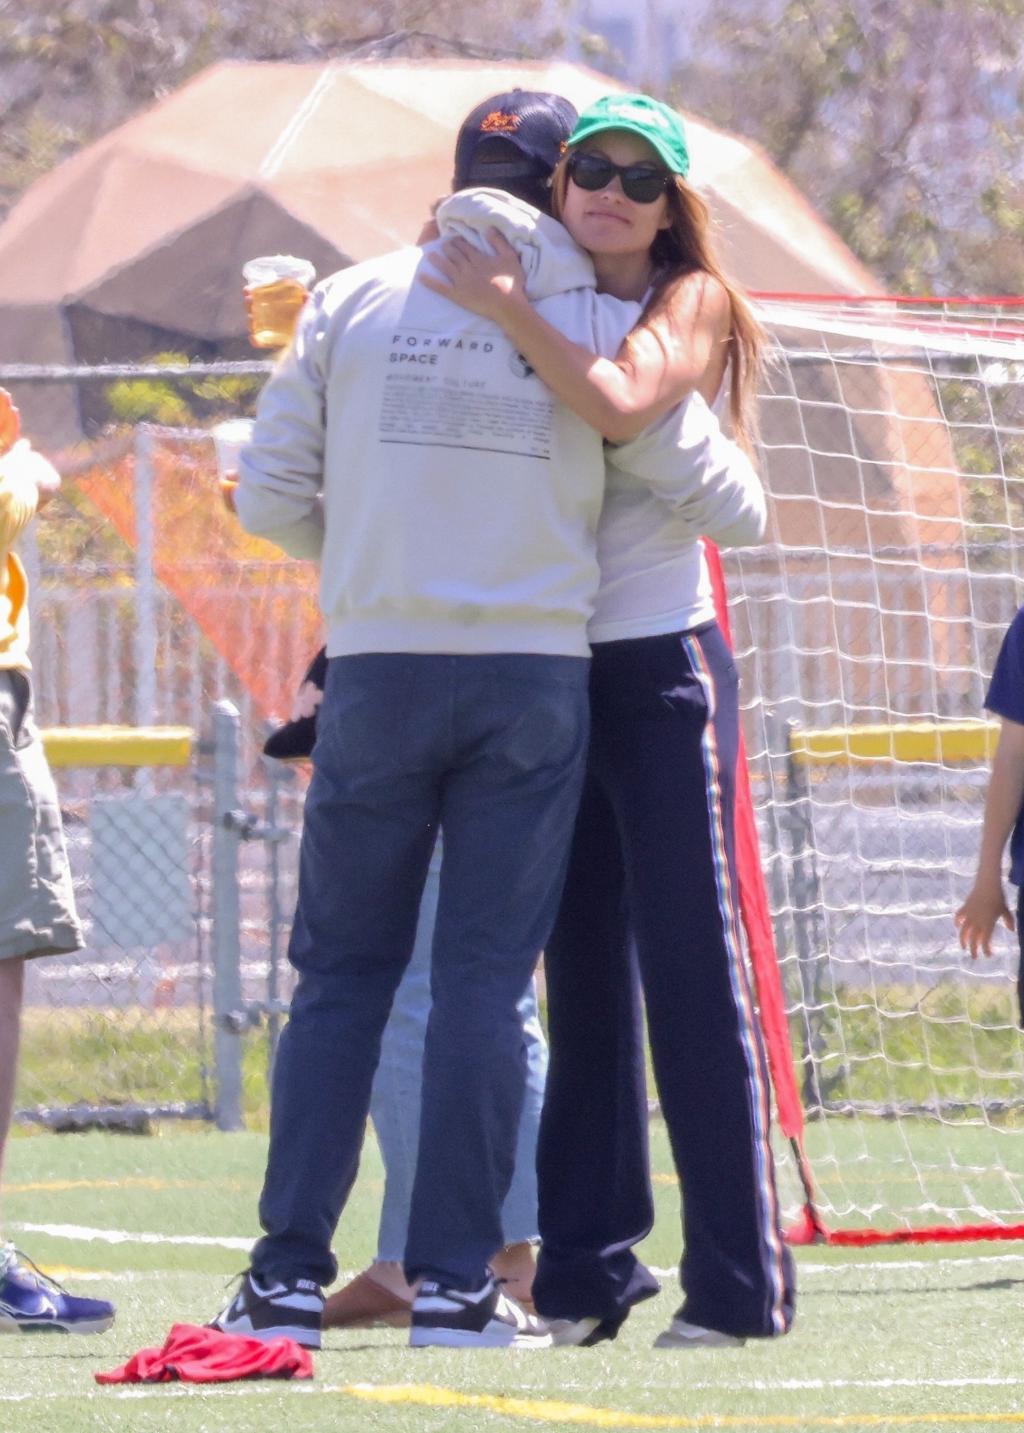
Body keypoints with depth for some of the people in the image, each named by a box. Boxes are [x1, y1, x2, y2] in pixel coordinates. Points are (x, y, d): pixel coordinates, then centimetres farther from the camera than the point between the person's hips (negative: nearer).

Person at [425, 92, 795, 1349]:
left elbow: (620, 405, -22)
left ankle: (736, 1280, -9)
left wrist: (508, 309, -16)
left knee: (689, 969, -9)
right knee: (583, 979, 7)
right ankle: (586, 1273, 11)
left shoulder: (695, 302, -2)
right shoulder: (553, 313, 14)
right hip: (555, 672, 6)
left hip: (663, 669, -6)